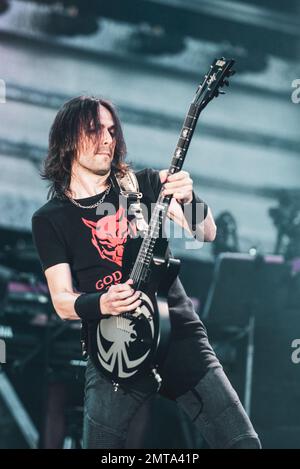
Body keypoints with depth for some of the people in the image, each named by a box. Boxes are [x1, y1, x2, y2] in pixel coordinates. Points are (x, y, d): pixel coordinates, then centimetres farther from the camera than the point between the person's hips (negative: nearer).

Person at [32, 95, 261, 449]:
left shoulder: (144, 184, 9)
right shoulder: (49, 219, 6)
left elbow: (207, 233, -1)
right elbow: (62, 301, 1)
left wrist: (188, 201, -22)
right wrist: (101, 304, -19)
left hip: (180, 331, 1)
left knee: (243, 442, -7)